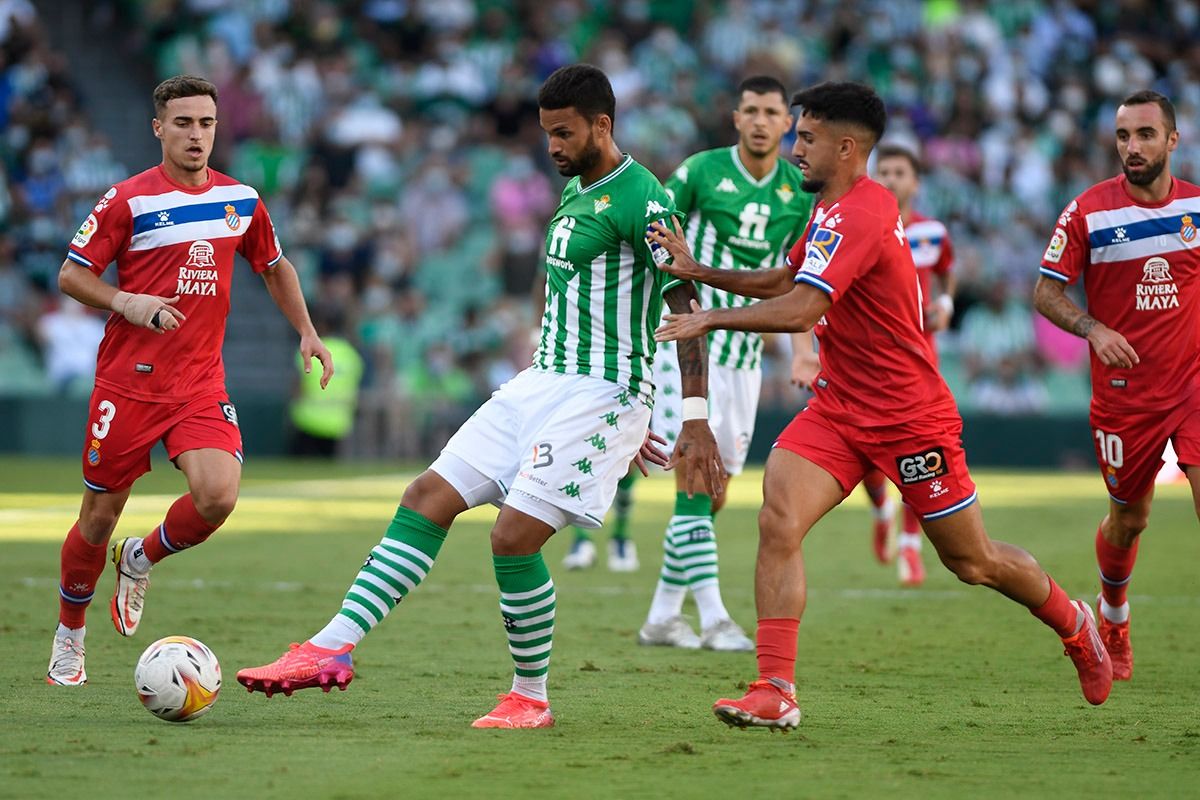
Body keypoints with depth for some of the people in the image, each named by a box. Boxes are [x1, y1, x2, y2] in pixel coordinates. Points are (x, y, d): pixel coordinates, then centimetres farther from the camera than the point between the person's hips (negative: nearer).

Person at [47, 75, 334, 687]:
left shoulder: (240, 200, 7)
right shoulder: (128, 200, -6)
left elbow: (274, 267, 24)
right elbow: (71, 274, -3)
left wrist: (307, 333, 15)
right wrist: (125, 302, -18)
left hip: (202, 384, 3)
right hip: (128, 379, -3)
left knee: (217, 496, -20)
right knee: (100, 516, 3)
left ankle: (140, 561, 11)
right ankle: (69, 635, 26)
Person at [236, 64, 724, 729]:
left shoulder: (639, 198, -13)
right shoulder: (575, 193, 17)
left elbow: (686, 307, -17)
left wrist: (696, 421, -22)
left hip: (600, 395, -9)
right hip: (540, 384, 9)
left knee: (514, 536, -15)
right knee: (427, 498, -1)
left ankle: (531, 698, 3)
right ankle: (332, 647, -5)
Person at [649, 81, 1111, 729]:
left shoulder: (855, 215, -23)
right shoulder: (834, 209, 9)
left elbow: (799, 310, -32)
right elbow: (782, 281, 19)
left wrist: (710, 318, -24)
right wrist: (698, 272, 8)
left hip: (910, 418, -8)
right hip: (839, 408, 8)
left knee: (972, 562, 7)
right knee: (778, 522, -15)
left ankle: (1074, 624, 35)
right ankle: (775, 692, -17)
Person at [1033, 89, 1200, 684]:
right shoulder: (1087, 211, -7)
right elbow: (1046, 293, -4)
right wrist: (1093, 329, -20)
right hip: (1124, 389, -1)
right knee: (1128, 518, 11)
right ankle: (1112, 625, 38)